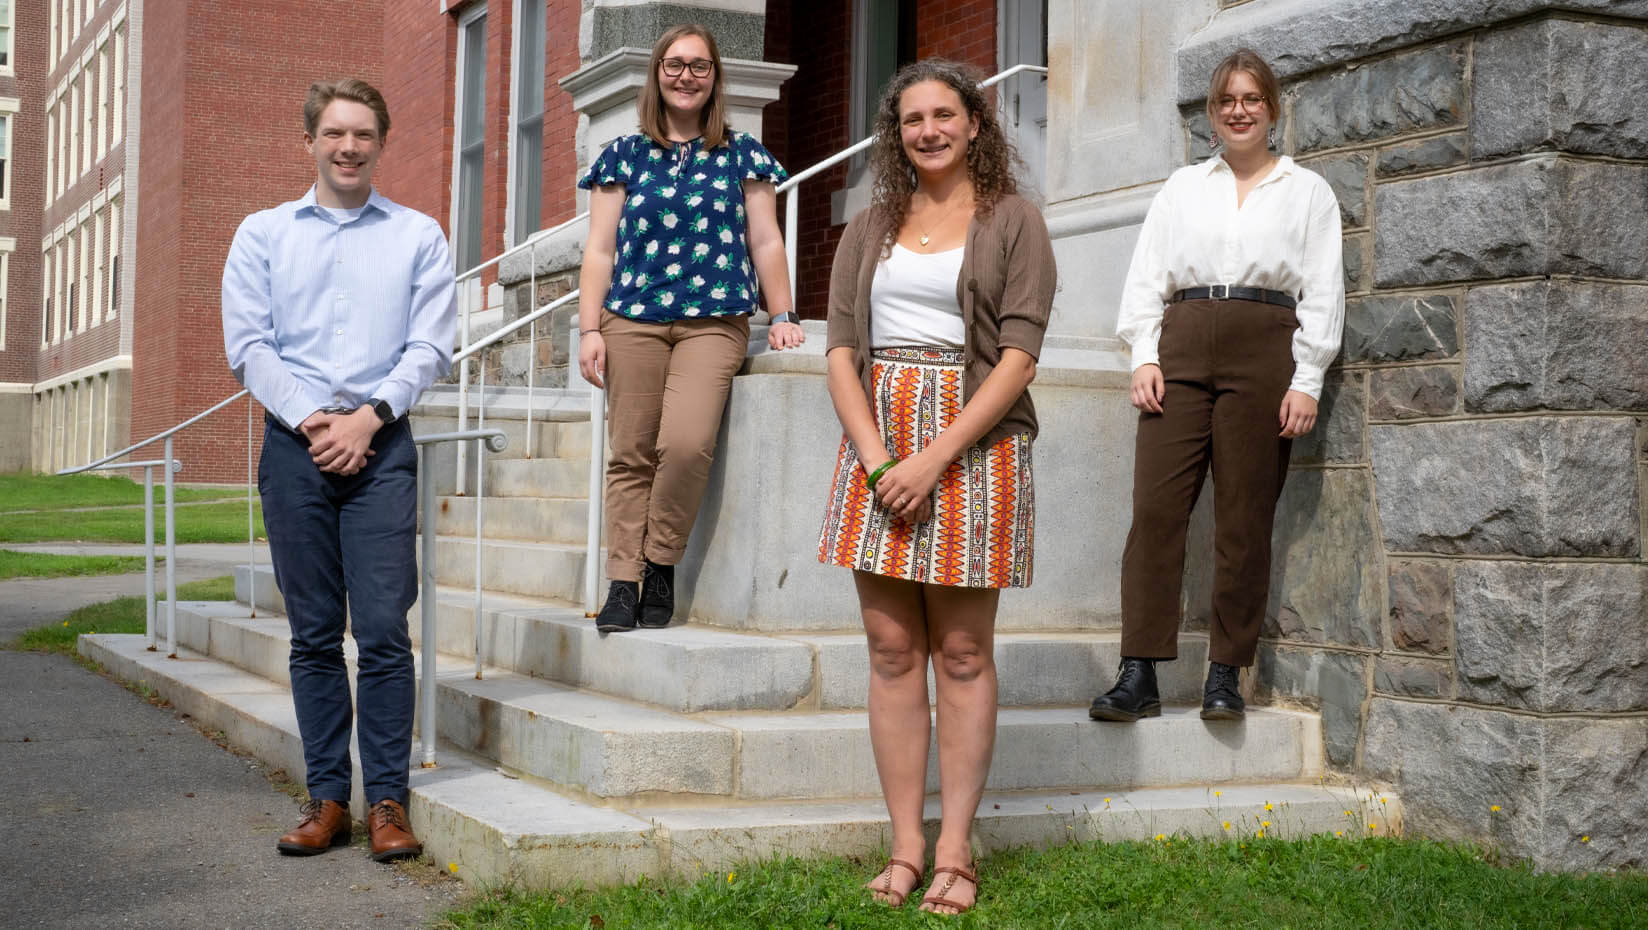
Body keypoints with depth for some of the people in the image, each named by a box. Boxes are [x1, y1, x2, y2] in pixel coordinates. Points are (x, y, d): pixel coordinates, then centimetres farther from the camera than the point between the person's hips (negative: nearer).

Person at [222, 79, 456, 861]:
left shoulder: (418, 236, 10)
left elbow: (431, 346, 2)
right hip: (294, 442, 2)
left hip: (381, 444, -1)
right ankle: (327, 797, 9)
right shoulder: (263, 233, 12)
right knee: (313, 632, 4)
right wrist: (310, 419, -8)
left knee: (384, 629, -8)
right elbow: (247, 344, 5)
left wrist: (367, 416, -10)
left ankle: (388, 799, -2)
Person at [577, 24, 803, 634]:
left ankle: (661, 567, -3)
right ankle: (623, 583, 2)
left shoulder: (742, 155, 12)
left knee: (686, 443, -20)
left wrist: (781, 317, 5)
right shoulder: (625, 156, 13)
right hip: (632, 319, 1)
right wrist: (589, 329, 3)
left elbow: (765, 241, 13)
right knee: (631, 454, -3)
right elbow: (600, 250, 11)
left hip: (714, 322, -1)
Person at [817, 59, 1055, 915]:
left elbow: (1018, 355, -6)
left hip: (972, 442, -3)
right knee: (891, 648, 1)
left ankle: (954, 850, 4)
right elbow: (841, 351, 7)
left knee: (961, 652, 0)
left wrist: (935, 458, -15)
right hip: (876, 442, 3)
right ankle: (905, 848, 6)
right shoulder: (869, 230, 14)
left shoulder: (1012, 222, 4)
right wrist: (876, 459, -9)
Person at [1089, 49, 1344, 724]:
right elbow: (1147, 275, 14)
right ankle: (1138, 677, -10)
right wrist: (1144, 356, 0)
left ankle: (1226, 675, 5)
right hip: (1180, 348, 2)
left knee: (1244, 518, -3)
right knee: (1156, 507, -9)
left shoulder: (1307, 191, 14)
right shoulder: (1182, 187, 20)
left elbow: (1322, 292, 7)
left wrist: (1307, 380, -4)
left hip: (1264, 351, -1)